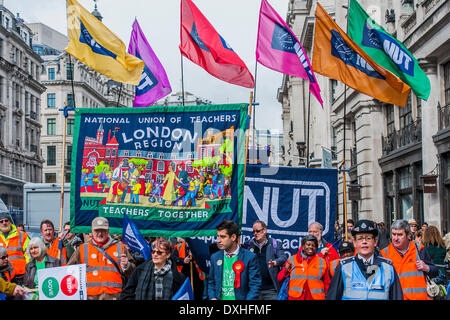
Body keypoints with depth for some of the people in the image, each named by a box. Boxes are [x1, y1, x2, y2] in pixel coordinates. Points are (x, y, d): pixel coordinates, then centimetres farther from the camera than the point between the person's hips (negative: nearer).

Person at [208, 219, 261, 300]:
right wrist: (212, 297, 3)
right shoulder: (215, 257, 11)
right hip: (220, 298, 3)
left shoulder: (250, 257, -1)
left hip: (240, 298, -3)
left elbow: (255, 285, -2)